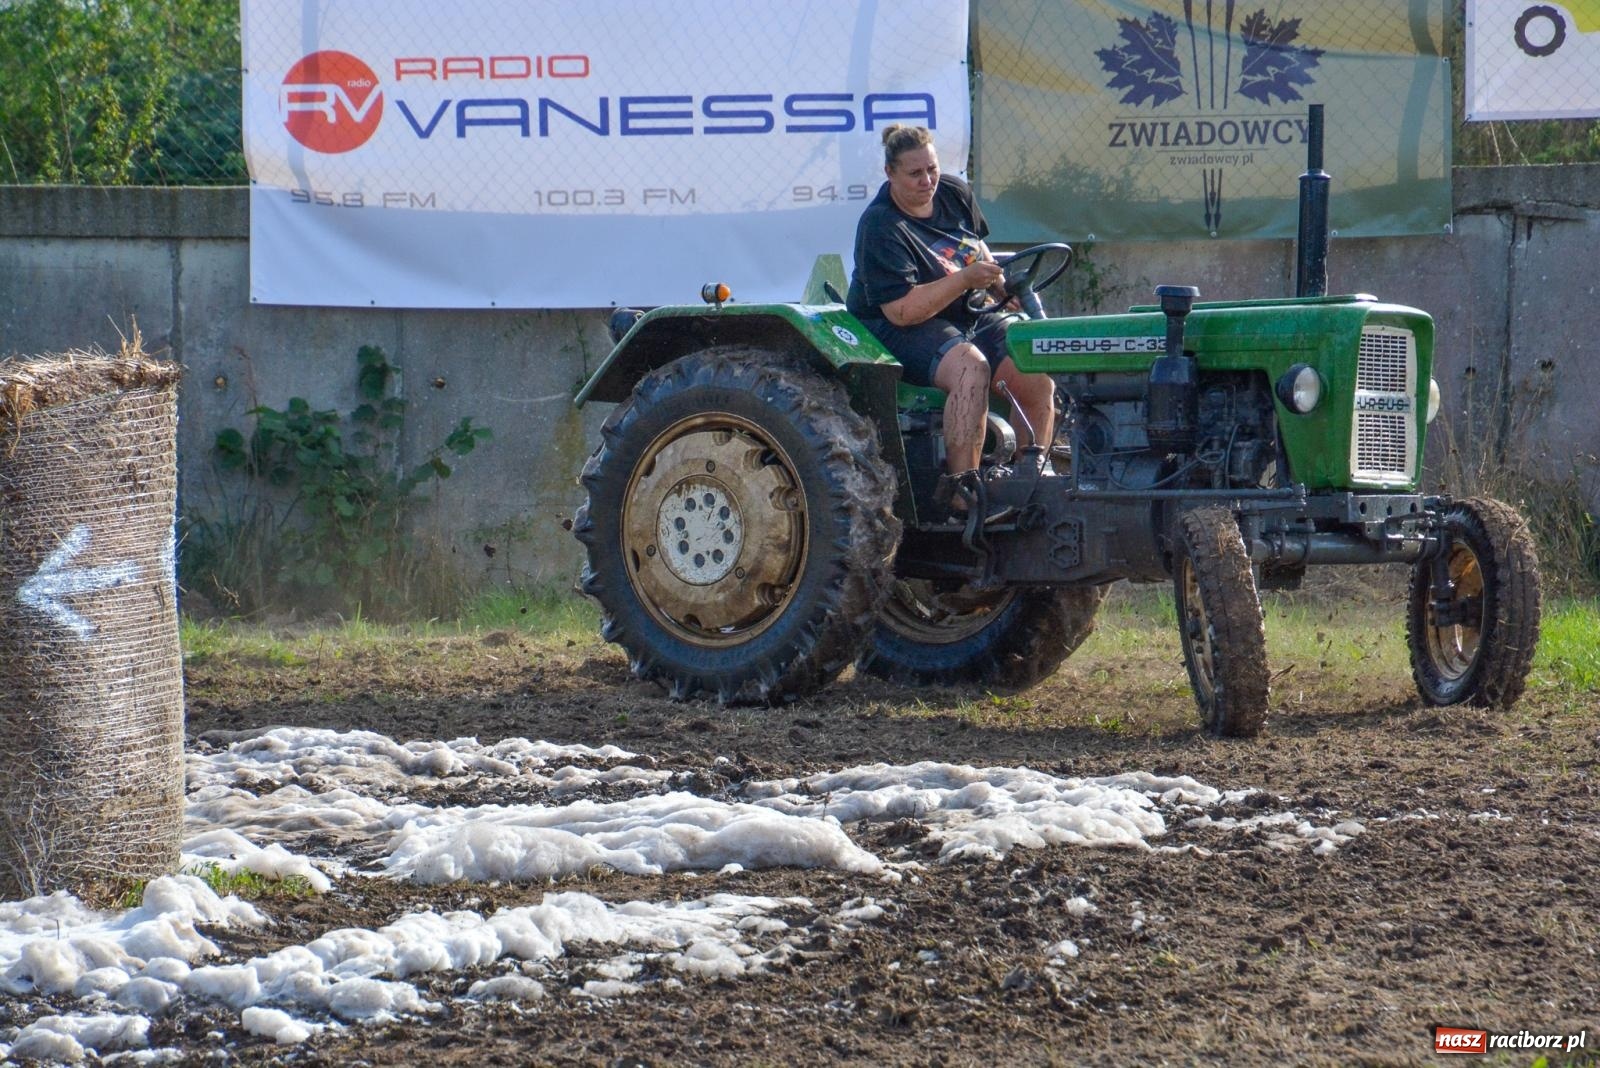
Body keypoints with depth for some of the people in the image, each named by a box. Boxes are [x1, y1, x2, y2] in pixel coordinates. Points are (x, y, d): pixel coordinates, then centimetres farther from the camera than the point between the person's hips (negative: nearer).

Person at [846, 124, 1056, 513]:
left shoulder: (955, 194, 4)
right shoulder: (882, 229, -19)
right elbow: (902, 311, -25)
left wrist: (1001, 285, 6)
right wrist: (964, 279, -30)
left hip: (966, 316, 8)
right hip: (895, 331, -8)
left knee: (1039, 380, -13)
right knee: (970, 365, -37)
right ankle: (959, 485, -38)